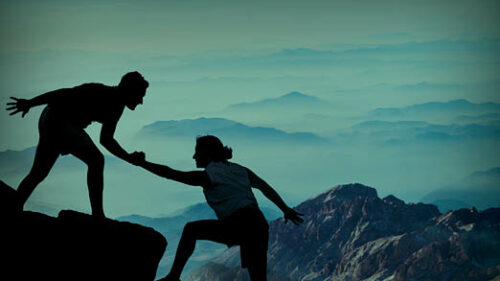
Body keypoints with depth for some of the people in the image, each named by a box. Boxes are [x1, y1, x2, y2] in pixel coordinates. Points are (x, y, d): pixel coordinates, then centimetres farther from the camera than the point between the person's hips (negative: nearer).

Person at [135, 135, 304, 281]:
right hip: (259, 226, 6)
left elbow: (168, 173, 4)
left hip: (238, 226, -6)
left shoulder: (207, 176, 3)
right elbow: (267, 189, 28)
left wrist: (141, 163, 14)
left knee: (191, 230, 13)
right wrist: (285, 209, 37)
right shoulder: (239, 169, 22)